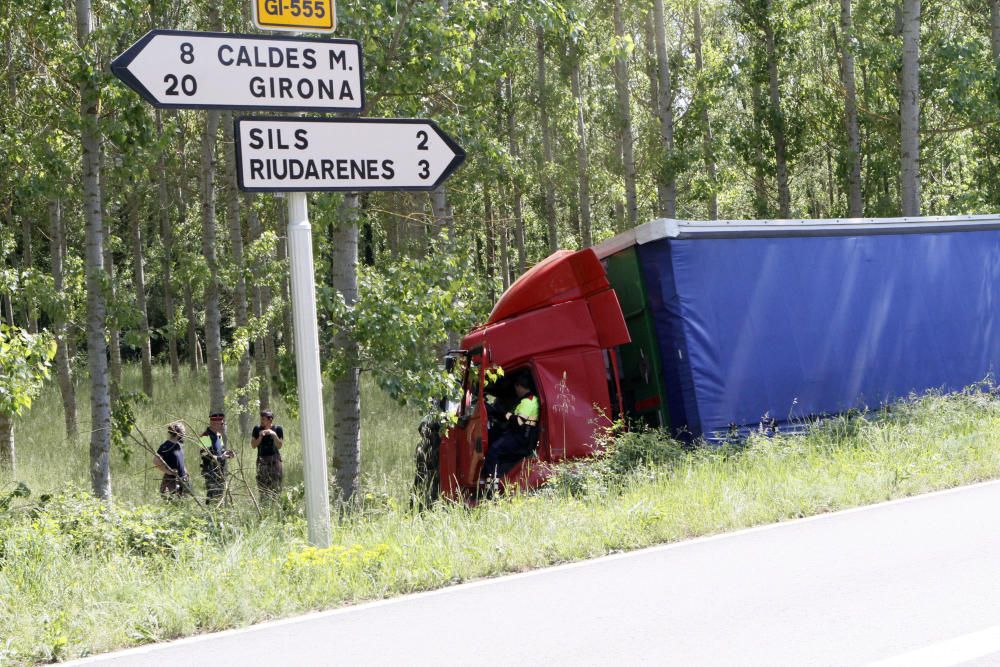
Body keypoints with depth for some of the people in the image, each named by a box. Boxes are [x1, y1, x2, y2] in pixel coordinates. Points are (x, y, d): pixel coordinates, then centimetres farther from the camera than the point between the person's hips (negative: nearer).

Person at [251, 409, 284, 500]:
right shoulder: (257, 429, 6)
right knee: (262, 488, -5)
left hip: (274, 459, -1)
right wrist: (260, 437, -10)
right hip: (261, 459, 1)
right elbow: (253, 445, 5)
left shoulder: (277, 429, 1)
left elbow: (280, 446, -3)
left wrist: (274, 435, -15)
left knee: (276, 487, -6)